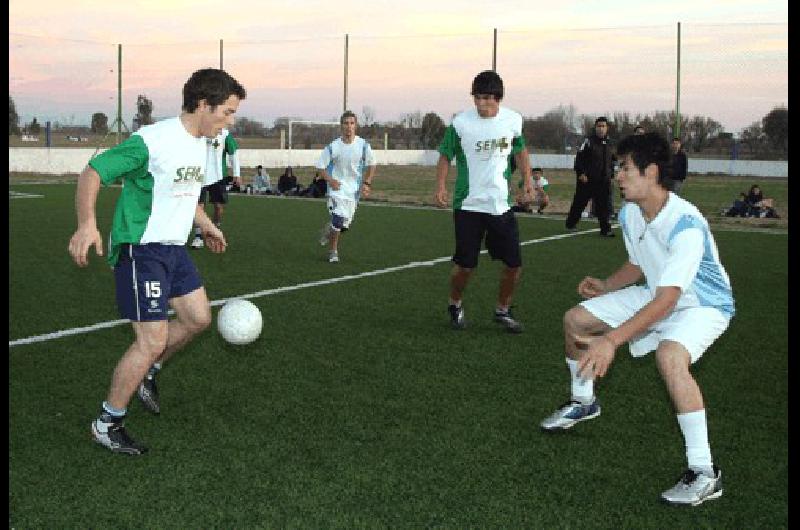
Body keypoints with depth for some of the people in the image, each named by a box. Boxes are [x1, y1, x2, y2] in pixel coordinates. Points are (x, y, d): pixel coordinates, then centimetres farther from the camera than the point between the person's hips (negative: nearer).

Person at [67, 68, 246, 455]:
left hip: (173, 249, 9)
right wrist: (87, 223, -31)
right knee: (153, 340, -9)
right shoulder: (152, 141, -21)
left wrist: (206, 226, 28)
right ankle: (107, 425, 8)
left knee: (198, 318, 14)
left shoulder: (202, 146, 7)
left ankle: (146, 374, 35)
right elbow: (93, 172, -19)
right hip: (140, 250, -9)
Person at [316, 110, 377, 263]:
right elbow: (320, 166, -1)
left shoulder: (363, 145, -7)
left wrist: (367, 183, -6)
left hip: (354, 188, 3)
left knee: (345, 224, 8)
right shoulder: (333, 147, -11)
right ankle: (333, 251, 2)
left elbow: (371, 165, 5)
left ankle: (329, 228, 43)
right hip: (337, 186, -3)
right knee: (339, 219, -18)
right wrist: (330, 180, -15)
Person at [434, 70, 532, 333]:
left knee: (514, 264, 3)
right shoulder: (461, 122, -10)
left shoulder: (513, 120, -1)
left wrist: (527, 179, 7)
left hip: (501, 205, 3)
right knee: (465, 265, -1)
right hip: (469, 205, -3)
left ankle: (503, 311, 25)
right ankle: (455, 306, 27)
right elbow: (445, 156, 0)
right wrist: (440, 186, -14)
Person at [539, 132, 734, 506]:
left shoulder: (686, 225, -34)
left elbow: (665, 301, -39)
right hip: (657, 295, 9)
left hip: (703, 305, -9)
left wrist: (611, 339, -44)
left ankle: (704, 474, -29)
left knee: (670, 356, -40)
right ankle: (583, 402, 33)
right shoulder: (629, 214, -7)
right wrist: (607, 286, 1)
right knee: (575, 319, 6)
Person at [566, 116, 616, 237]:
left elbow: (612, 161, 22)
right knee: (579, 203, 6)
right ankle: (571, 224, 23)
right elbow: (579, 158, -10)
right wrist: (581, 173, -17)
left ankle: (605, 229, -2)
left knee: (604, 205, -3)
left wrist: (611, 175, 14)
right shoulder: (589, 141, -7)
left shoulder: (609, 144, 12)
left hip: (604, 181, 4)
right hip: (587, 180, -4)